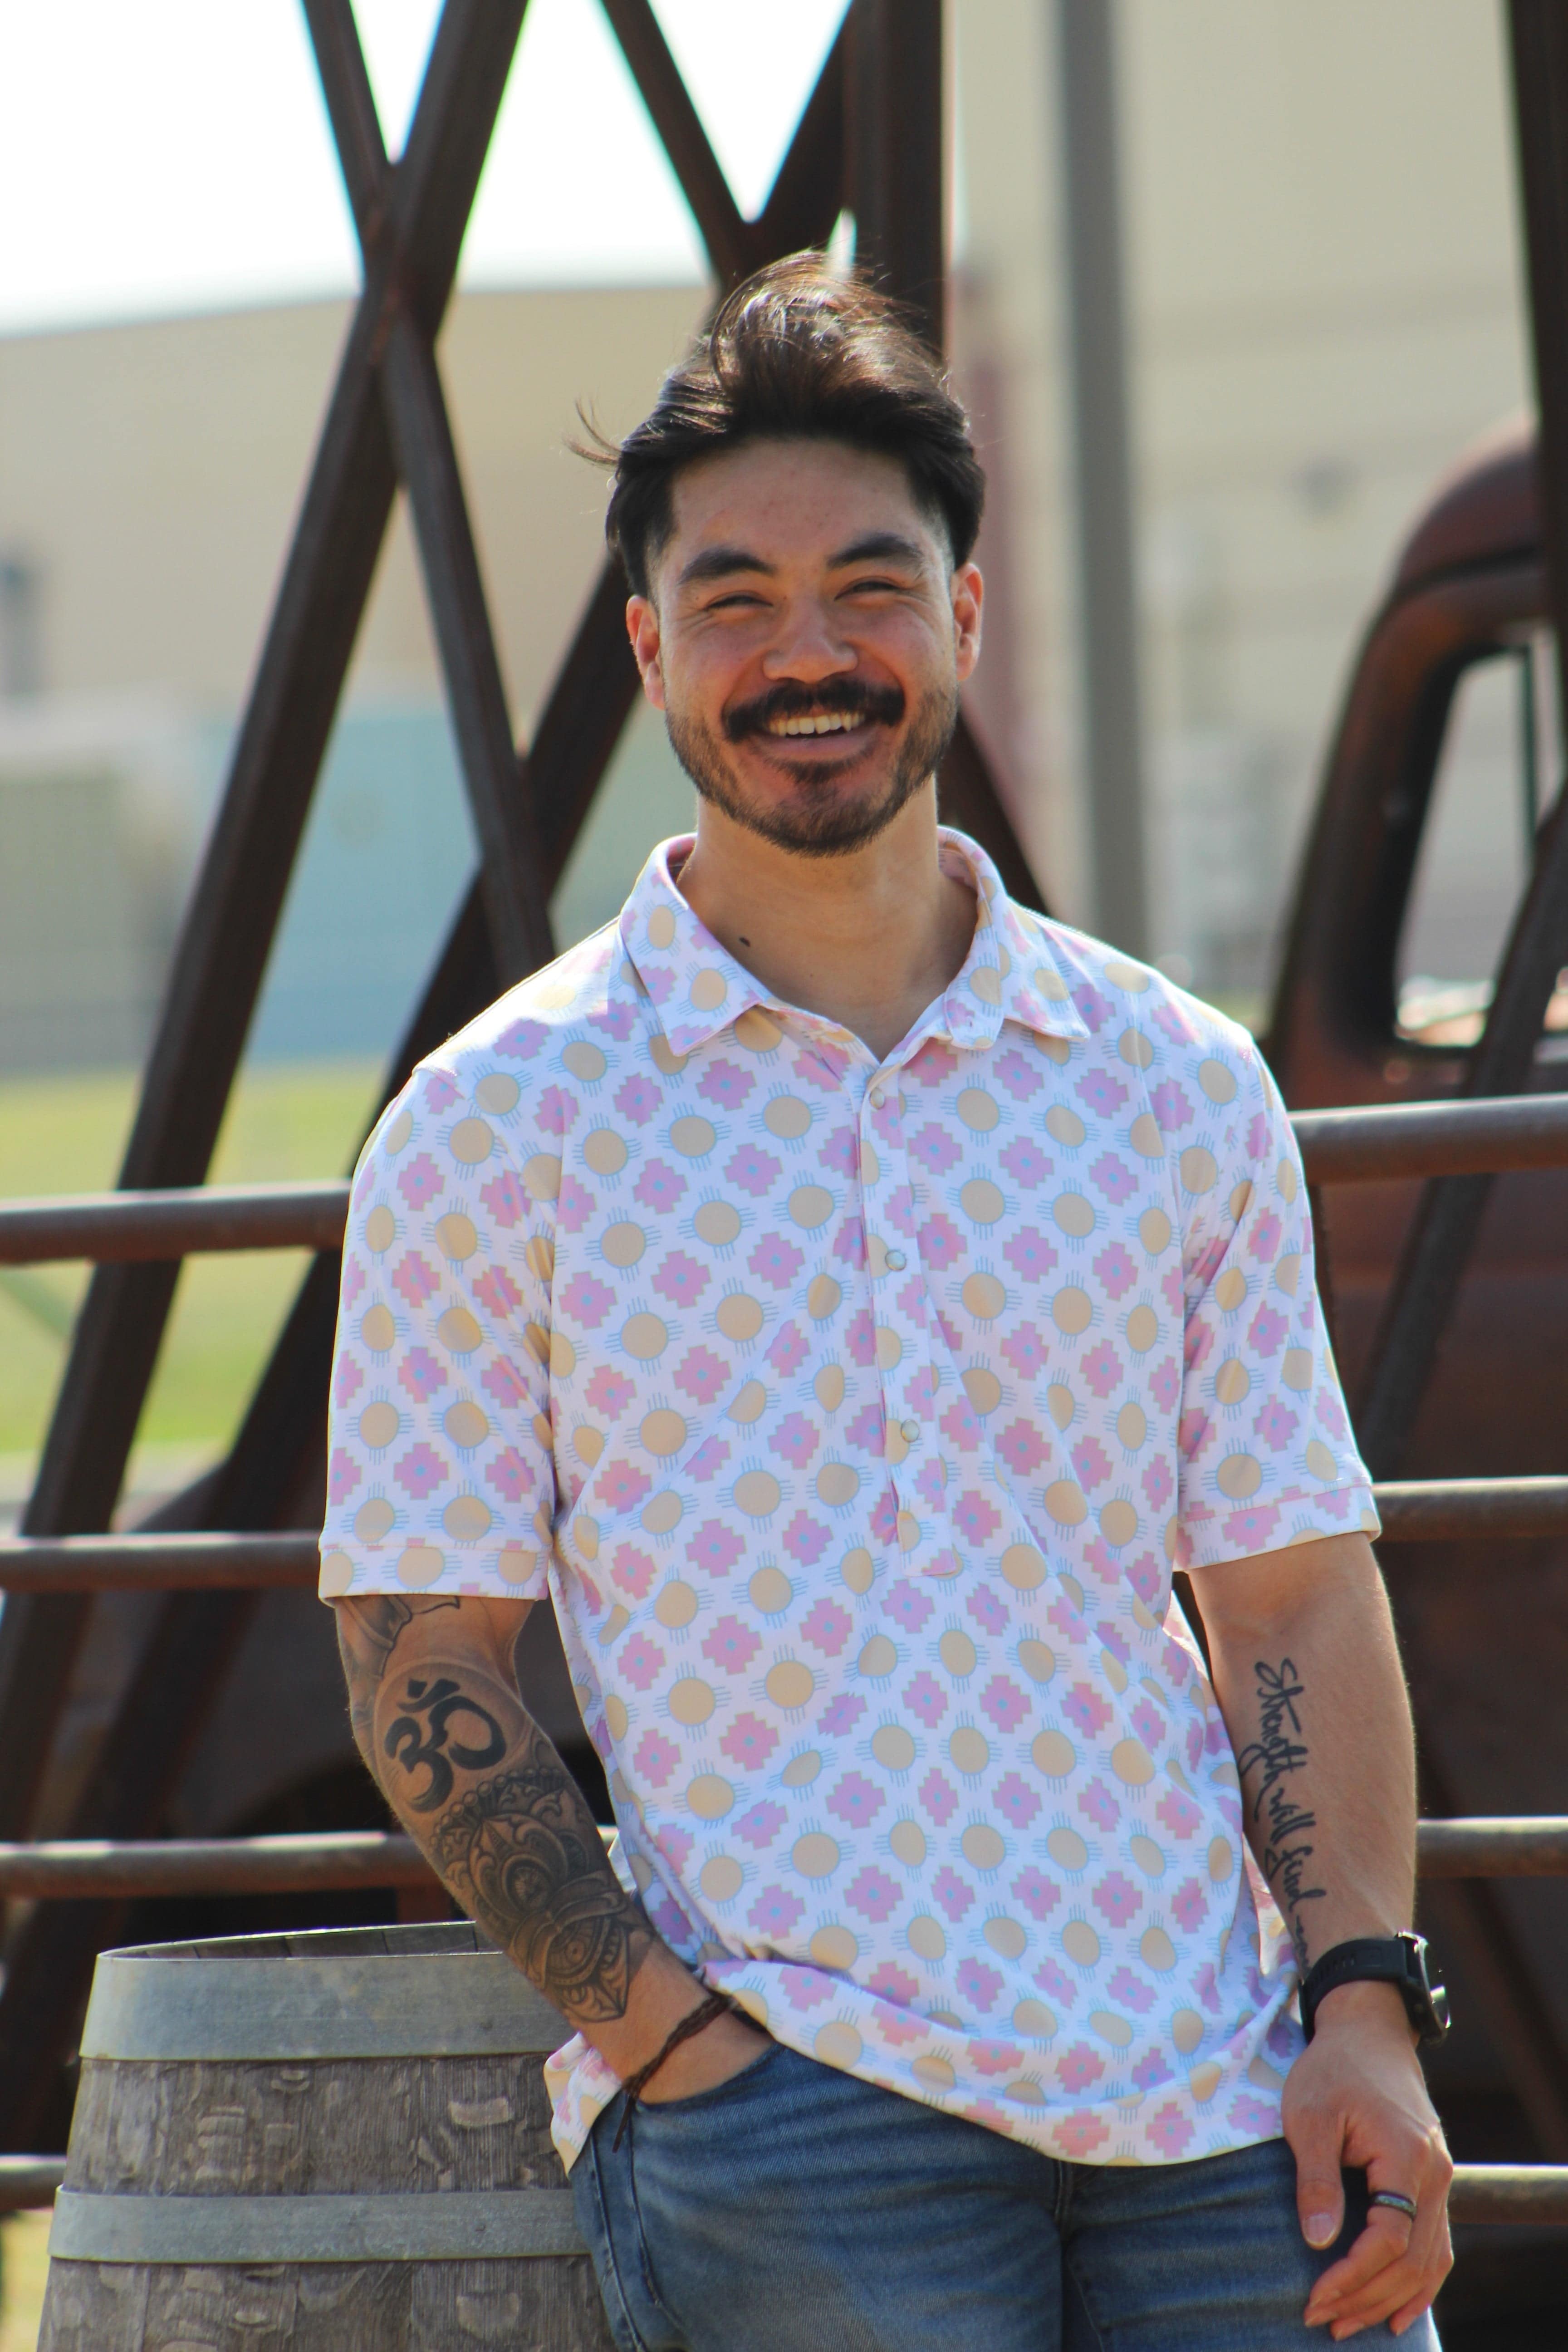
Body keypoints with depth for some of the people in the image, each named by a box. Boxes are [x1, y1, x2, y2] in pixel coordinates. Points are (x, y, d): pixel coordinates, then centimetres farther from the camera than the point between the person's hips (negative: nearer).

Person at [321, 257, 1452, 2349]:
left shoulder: (1183, 1091, 12)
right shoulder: (501, 1121, 3)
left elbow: (1296, 1592, 12)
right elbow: (423, 1659, 1)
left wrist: (1365, 2008, -1)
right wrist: (668, 2032, -9)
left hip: (1227, 2098, 3)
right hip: (793, 2114, -3)